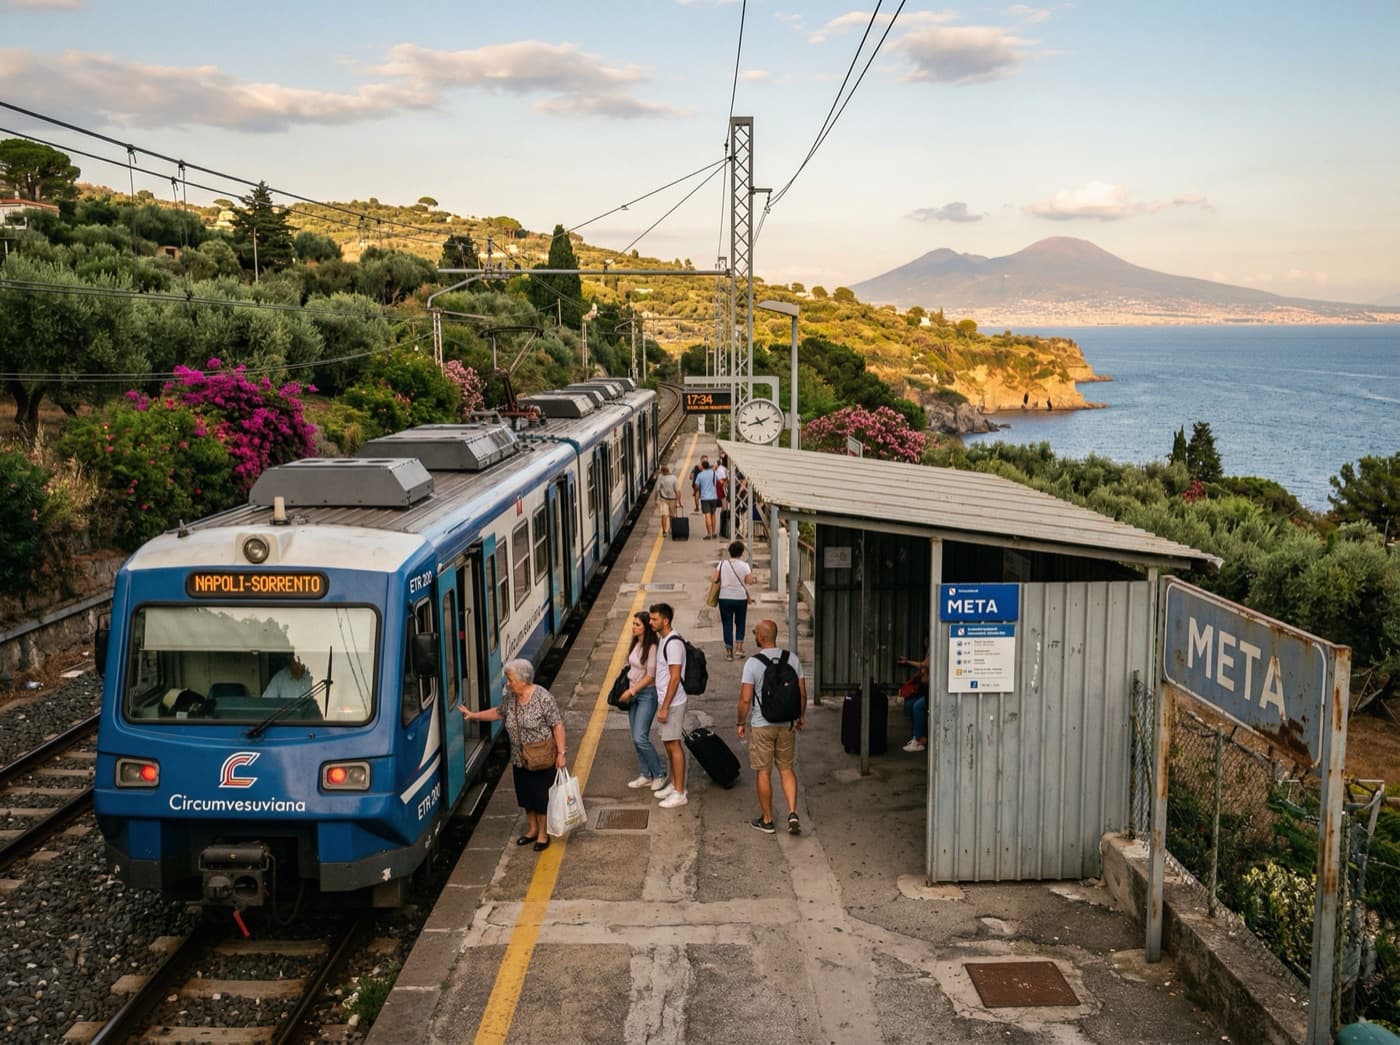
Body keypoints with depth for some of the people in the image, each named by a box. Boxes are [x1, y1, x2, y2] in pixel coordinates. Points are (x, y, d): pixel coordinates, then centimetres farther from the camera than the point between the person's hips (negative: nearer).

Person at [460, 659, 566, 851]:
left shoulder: (543, 698, -21)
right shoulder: (509, 697, -2)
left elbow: (557, 726, -18)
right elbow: (499, 713, 17)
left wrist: (561, 753, -18)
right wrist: (474, 715, 12)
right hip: (520, 759, 6)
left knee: (541, 797, 6)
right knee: (525, 795, 19)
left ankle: (543, 834, 23)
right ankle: (532, 829, 38)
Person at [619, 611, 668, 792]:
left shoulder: (652, 647, -17)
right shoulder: (635, 644, 7)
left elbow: (650, 676, -17)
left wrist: (631, 691, -15)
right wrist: (626, 691, 9)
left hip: (647, 694, -8)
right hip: (633, 693, 8)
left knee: (640, 738, -12)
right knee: (636, 739, 10)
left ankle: (659, 773, 4)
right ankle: (647, 775, 21)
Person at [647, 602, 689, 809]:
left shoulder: (674, 643, -20)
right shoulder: (662, 640, 11)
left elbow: (675, 678, -22)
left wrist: (664, 707, -21)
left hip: (673, 703, -10)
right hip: (665, 701, 10)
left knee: (674, 745, -4)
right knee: (669, 744, 17)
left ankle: (680, 793, 2)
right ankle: (674, 784, 28)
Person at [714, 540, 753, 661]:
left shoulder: (722, 564, -5)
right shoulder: (744, 566, -9)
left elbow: (715, 579, -4)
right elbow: (750, 581, -9)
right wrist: (751, 571, 8)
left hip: (725, 598, 1)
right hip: (741, 598, -1)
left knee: (727, 624, 6)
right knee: (740, 623, 18)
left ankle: (729, 652, 6)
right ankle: (739, 646, 8)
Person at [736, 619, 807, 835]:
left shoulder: (753, 663, -14)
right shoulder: (792, 658, -1)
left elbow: (745, 698, -15)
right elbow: (802, 692, 4)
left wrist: (741, 723, -1)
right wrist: (800, 716, 19)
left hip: (761, 725, -4)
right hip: (787, 724, 4)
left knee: (763, 773, 7)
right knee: (787, 769, 14)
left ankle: (767, 820, 16)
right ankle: (793, 813, 1)